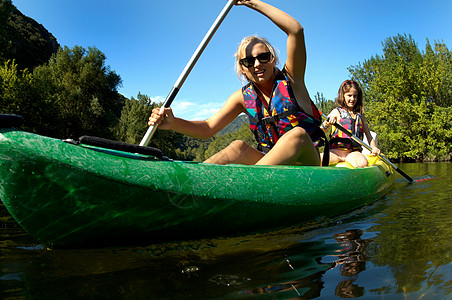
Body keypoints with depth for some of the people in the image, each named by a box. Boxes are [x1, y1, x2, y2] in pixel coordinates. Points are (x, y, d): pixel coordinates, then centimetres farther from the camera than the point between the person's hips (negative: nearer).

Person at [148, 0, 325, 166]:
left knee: (298, 134, -34)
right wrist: (173, 123, -22)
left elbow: (296, 30, -15)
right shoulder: (244, 97, 5)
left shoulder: (290, 79, -3)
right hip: (271, 163, 2)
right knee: (238, 148, -27)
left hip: (307, 162, -2)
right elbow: (208, 128, -3)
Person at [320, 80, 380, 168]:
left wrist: (374, 148, 4)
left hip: (354, 151, 3)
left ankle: (345, 159, -16)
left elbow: (369, 135, 23)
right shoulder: (336, 112, 7)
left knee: (362, 163, -34)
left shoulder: (360, 115, 19)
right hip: (336, 150, -3)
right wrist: (326, 125, -24)